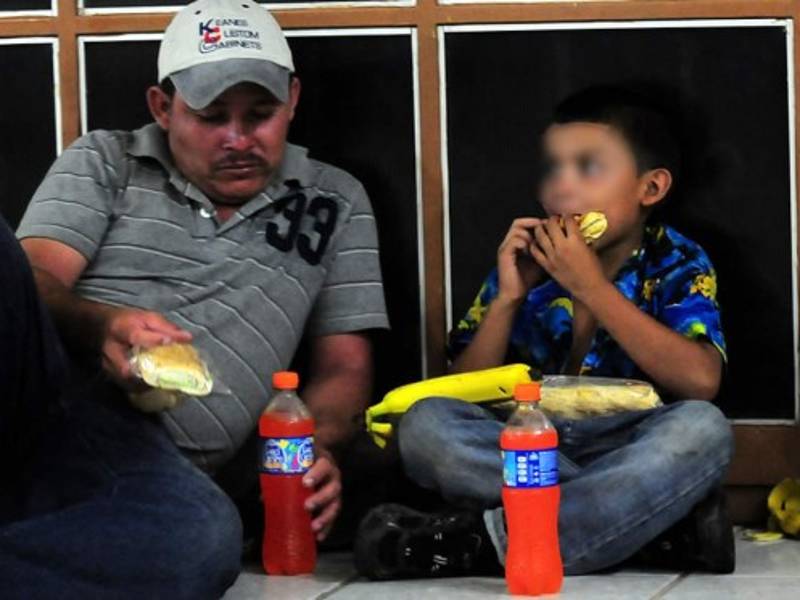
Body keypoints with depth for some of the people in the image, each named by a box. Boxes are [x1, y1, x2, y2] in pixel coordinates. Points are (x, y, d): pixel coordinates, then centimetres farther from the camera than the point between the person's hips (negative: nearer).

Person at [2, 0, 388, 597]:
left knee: (206, 536, -42)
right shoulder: (103, 162, 22)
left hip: (153, 458, 0)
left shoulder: (335, 202, 26)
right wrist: (101, 326, -18)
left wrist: (313, 448, -1)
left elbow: (344, 366, 23)